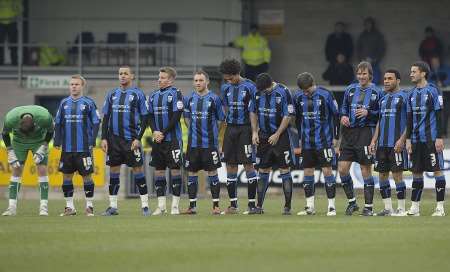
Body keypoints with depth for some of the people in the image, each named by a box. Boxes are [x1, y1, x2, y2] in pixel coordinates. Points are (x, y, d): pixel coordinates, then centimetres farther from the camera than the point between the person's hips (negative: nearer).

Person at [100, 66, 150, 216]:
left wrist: (138, 138, -11)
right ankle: (113, 206, 11)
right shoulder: (112, 94, 11)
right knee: (113, 170, 5)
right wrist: (104, 138, 4)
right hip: (114, 139, 4)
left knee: (138, 169, -5)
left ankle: (145, 205, -1)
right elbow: (106, 118, 13)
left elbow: (144, 118, -2)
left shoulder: (138, 94, 0)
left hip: (131, 140, -4)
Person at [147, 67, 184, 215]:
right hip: (158, 140, 6)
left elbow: (176, 117, -12)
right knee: (158, 170, 5)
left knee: (175, 169, -4)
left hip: (172, 139, -6)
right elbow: (150, 116, 12)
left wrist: (164, 133, -14)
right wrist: (155, 131, -5)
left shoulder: (175, 93, -5)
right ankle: (161, 206, 10)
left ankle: (175, 206, 0)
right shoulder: (153, 96, 13)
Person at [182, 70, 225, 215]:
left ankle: (216, 205, 3)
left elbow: (220, 119, 4)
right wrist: (194, 129, 9)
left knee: (212, 172, -2)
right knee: (192, 172, 5)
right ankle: (192, 206, 11)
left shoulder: (214, 98, -2)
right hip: (193, 142, 4)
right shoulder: (189, 99, 8)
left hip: (210, 142, -4)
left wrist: (211, 131, 4)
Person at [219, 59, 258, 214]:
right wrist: (228, 123, 13)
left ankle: (252, 204, -3)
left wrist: (254, 131, -10)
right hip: (231, 129, 6)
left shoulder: (249, 87, -6)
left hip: (245, 129, -6)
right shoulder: (225, 88, 10)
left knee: (248, 165, -6)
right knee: (230, 166, 5)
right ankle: (233, 204, 11)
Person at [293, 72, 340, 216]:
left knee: (327, 170, -6)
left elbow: (336, 115, -3)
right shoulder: (298, 97, 2)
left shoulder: (325, 95, -10)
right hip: (307, 142, 4)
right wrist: (299, 138, 15)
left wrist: (336, 137, -4)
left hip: (324, 141, -4)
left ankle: (331, 206, -1)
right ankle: (310, 207, 13)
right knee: (307, 172, 5)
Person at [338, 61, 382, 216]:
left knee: (366, 171, 0)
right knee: (342, 168, -1)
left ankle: (368, 207, 7)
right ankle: (351, 202, 14)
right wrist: (343, 116, 0)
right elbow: (344, 107, 20)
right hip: (349, 133, 4)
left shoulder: (376, 92, -1)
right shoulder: (350, 90, 11)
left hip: (365, 133, -4)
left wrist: (368, 113, -16)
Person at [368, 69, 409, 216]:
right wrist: (374, 141, 12)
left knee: (397, 174, -6)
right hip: (382, 144, 7)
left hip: (396, 144, -7)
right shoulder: (383, 99, 17)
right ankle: (388, 208, 13)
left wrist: (401, 140, -18)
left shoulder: (404, 97, -5)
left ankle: (401, 209, 0)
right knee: (382, 174, 6)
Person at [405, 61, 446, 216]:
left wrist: (439, 138, -14)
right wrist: (408, 139, 11)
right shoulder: (412, 94, 13)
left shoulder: (432, 91, -6)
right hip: (417, 140, 7)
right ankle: (414, 207, 12)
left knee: (437, 170, -4)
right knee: (416, 172, 8)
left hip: (432, 139, -7)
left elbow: (439, 115, -8)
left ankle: (440, 207, -3)